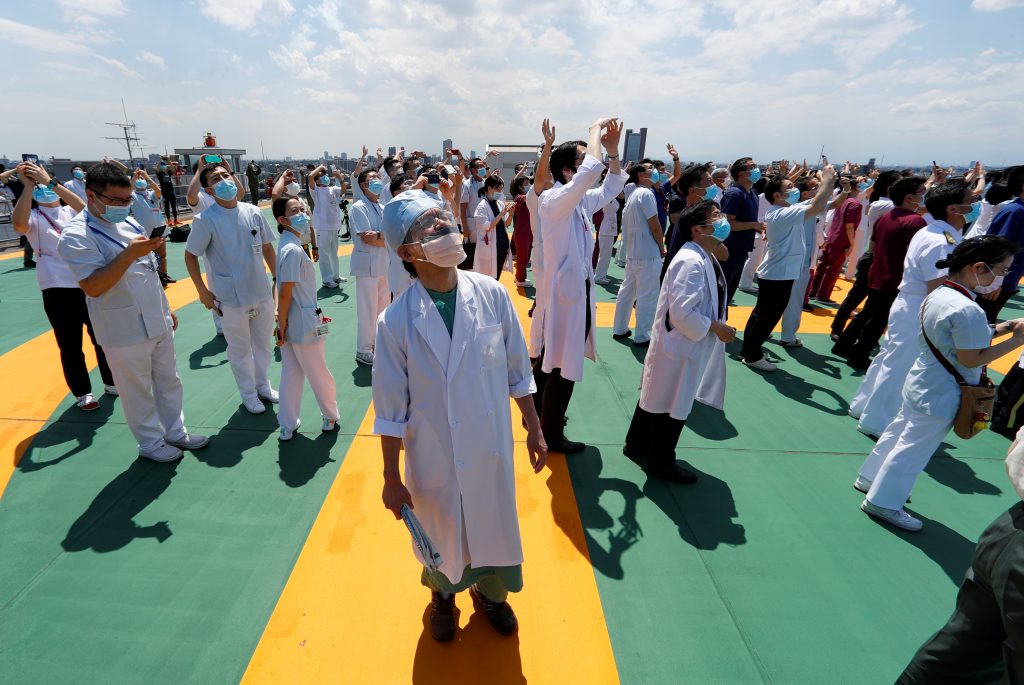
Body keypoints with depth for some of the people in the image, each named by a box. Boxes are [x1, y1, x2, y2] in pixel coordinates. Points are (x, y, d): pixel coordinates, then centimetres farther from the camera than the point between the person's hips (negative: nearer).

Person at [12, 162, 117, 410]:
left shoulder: (70, 212, 10)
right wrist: (28, 185, -19)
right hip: (57, 288, -2)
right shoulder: (33, 217, 2)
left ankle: (111, 382, 29)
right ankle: (82, 393, 18)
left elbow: (82, 207, -13)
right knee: (70, 345, 5)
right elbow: (19, 224, -21)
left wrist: (50, 182, -20)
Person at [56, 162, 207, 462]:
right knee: (138, 392, 9)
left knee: (169, 382, 17)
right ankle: (150, 443, 27)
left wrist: (167, 309, 18)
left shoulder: (128, 223, 7)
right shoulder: (76, 236, -15)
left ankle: (175, 432, 33)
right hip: (125, 332, -7)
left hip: (158, 323, 7)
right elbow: (92, 286, -24)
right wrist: (131, 253, -29)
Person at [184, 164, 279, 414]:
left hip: (262, 292, 4)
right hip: (231, 298, -4)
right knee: (240, 350, 11)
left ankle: (262, 385, 40)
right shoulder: (205, 220, -11)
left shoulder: (253, 212, -1)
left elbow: (267, 247, 9)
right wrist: (203, 292, -6)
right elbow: (190, 256, -4)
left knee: (264, 344, 18)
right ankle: (249, 394, 30)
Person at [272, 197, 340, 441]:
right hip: (304, 325, -9)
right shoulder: (293, 250, -22)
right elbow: (284, 294, -22)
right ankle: (331, 416, 31)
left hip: (293, 324, 9)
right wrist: (282, 326, -15)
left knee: (291, 374, 15)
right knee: (320, 375, 11)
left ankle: (287, 427, 26)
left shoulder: (289, 245, 7)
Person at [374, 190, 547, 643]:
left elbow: (517, 371, -2)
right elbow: (390, 409, -10)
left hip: (491, 448, 2)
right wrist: (392, 479, -3)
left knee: (493, 523, 23)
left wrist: (534, 428, 5)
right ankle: (443, 595, 58)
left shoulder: (492, 294, -13)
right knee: (439, 532, 23)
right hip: (432, 457, -1)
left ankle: (490, 592, 56)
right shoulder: (396, 321, -18)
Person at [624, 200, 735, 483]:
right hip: (681, 345, -10)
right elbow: (682, 312, -27)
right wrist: (716, 328, -19)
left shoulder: (706, 258, 8)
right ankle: (661, 463, 24)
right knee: (674, 405, 5)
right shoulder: (691, 262, -25)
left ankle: (637, 445, 39)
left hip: (686, 343, 10)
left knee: (655, 395, 21)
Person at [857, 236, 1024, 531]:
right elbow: (971, 359, -21)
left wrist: (1000, 328, 5)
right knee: (914, 448, 5)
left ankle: (871, 478, 38)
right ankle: (883, 502, 18)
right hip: (941, 395, -9)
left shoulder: (938, 294, 1)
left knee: (898, 431, 22)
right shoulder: (968, 310, -26)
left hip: (922, 382, 9)